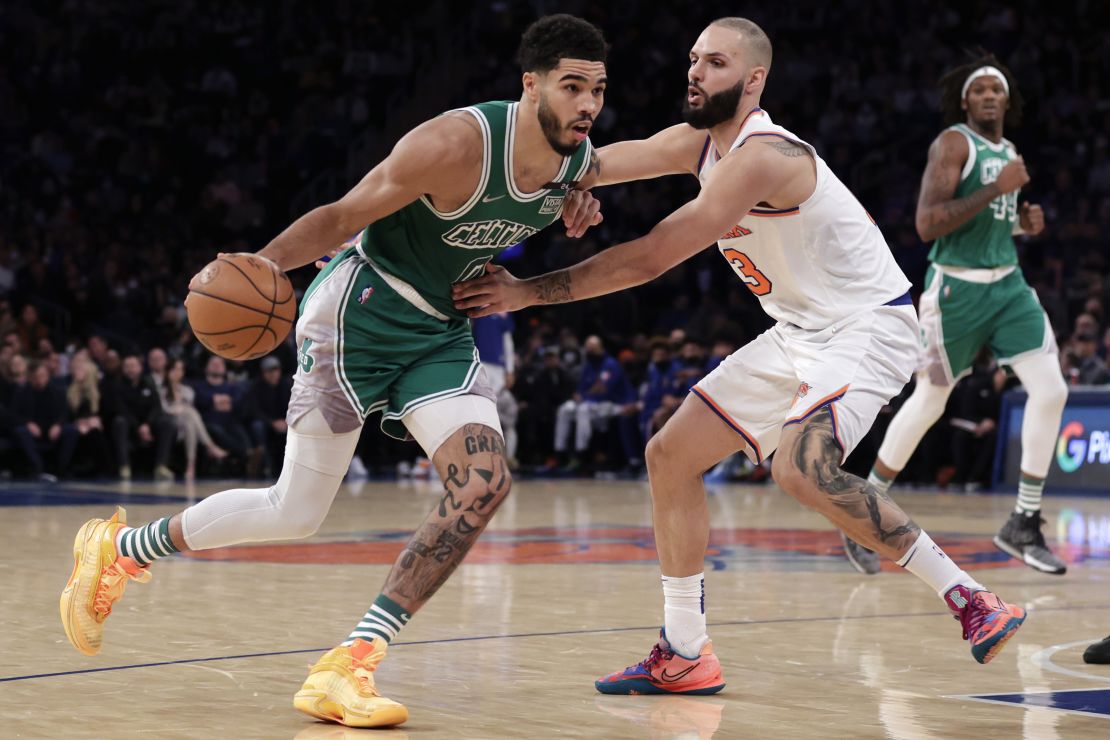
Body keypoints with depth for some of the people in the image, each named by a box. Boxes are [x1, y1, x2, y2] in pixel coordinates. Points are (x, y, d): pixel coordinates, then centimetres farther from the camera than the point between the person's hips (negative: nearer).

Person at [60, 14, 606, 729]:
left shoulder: (584, 163, -5)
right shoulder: (458, 142, -25)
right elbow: (342, 216, -17)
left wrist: (578, 213, -2)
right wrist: (260, 264, -32)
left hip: (442, 333, 6)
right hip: (361, 309, -6)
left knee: (484, 485, -17)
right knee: (295, 509, -1)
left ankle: (346, 667, -14)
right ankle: (118, 548, 23)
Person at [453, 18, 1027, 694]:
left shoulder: (762, 157, -24)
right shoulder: (697, 143, 5)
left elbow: (649, 259, -26)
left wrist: (526, 293, -23)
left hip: (868, 326, -10)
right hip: (800, 331, 10)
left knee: (802, 468, -32)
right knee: (670, 455, 5)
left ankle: (971, 601, -19)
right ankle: (685, 656, 13)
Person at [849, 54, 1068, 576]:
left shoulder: (1009, 152, 14)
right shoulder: (952, 143, -10)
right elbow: (927, 225, -22)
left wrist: (1022, 223, 8)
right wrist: (997, 189, -23)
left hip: (1008, 284, 7)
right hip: (956, 288, -7)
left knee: (1050, 390, -7)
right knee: (928, 403, 2)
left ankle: (1024, 525, 2)